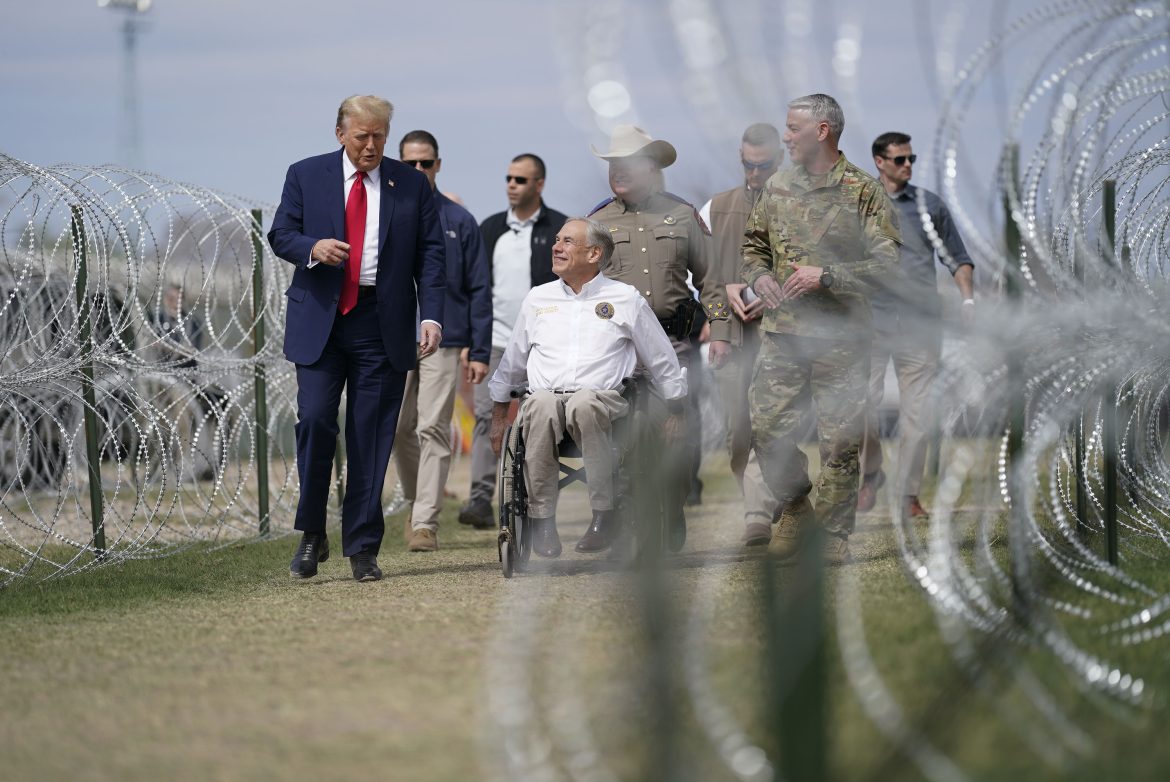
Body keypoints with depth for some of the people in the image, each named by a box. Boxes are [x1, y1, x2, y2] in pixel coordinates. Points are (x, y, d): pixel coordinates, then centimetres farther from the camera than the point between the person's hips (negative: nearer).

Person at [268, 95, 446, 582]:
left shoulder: (411, 185, 7)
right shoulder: (305, 176, 6)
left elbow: (430, 253, 5)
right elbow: (280, 234, 6)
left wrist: (431, 315, -6)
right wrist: (312, 247, -16)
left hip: (383, 324, 1)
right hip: (320, 320, -1)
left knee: (371, 435, 1)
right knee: (314, 420, -12)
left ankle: (362, 548, 7)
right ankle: (312, 536, 4)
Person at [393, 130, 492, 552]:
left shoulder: (459, 222, 4)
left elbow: (479, 291, 3)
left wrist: (479, 350, -4)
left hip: (444, 342, -2)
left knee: (433, 430, -7)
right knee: (400, 430, 7)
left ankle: (425, 522, -7)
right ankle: (417, 501, 28)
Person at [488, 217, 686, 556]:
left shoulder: (626, 299, 13)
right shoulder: (538, 298, 21)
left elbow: (663, 363, 20)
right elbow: (511, 363, 30)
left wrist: (674, 411, 18)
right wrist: (498, 416, 29)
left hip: (603, 398, -2)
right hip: (545, 394, 2)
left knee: (585, 404, -40)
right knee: (541, 405, -37)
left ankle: (604, 515, -35)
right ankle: (542, 518, -32)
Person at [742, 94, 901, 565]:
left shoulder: (863, 192, -5)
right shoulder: (778, 187, 11)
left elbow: (887, 266, -10)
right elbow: (753, 243, 24)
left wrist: (825, 275, -17)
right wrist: (758, 276, 3)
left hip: (841, 339, -4)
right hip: (782, 332, 4)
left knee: (840, 440, 0)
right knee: (767, 428, 1)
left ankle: (836, 533, 12)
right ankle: (796, 507, 22)